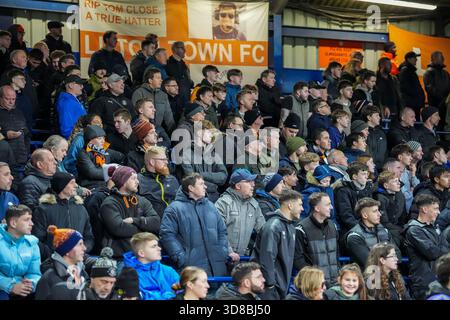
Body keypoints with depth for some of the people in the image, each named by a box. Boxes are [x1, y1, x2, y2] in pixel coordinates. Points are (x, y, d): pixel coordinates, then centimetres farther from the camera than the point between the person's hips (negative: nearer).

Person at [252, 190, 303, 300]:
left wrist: (288, 280, 17)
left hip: (282, 285, 9)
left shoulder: (290, 227, 14)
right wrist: (270, 283, -20)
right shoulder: (273, 227, -17)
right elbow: (267, 257, -21)